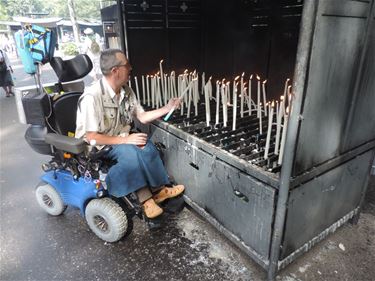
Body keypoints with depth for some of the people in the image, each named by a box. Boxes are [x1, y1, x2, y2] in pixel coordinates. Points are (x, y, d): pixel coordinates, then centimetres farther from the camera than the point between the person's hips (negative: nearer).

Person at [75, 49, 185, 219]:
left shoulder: (126, 91, -2)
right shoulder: (92, 97, -26)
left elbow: (142, 117, 4)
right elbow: (91, 138, -25)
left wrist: (167, 108, -5)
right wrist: (125, 139, -28)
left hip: (120, 140, 6)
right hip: (95, 147, -6)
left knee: (147, 147, -21)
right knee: (130, 152, -32)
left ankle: (158, 190, -7)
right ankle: (147, 197, -16)